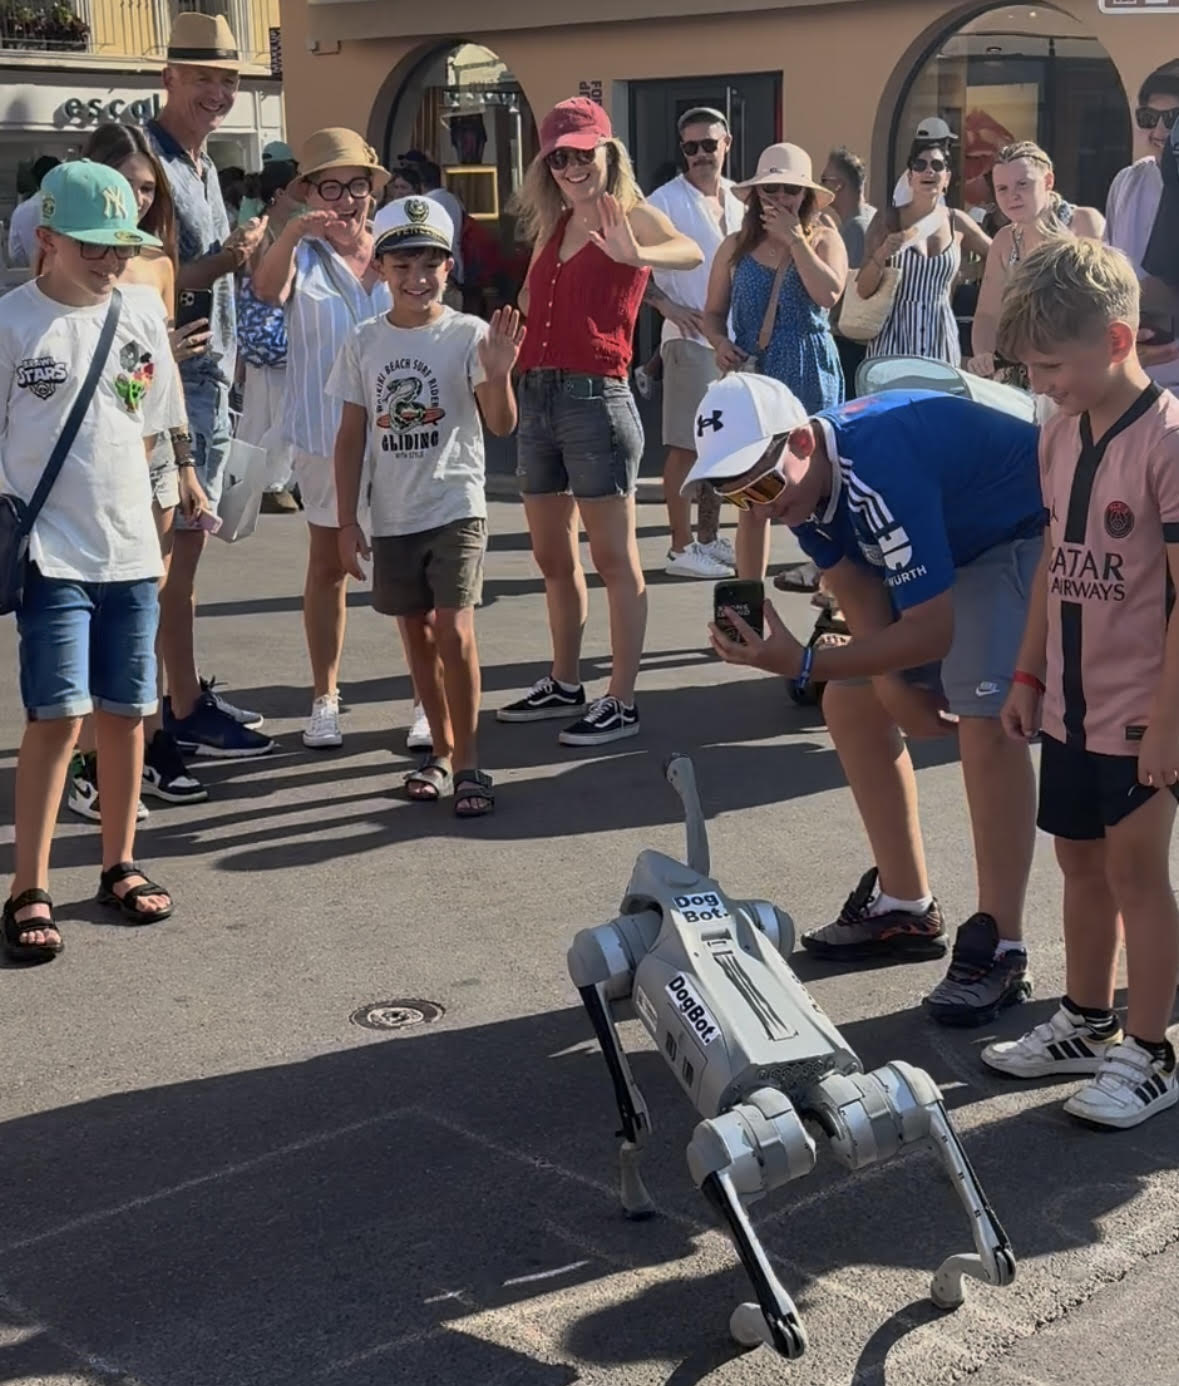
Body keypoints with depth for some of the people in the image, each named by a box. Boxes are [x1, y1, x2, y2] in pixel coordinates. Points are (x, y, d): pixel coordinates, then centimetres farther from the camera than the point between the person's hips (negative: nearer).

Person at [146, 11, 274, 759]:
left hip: (211, 379, 9)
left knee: (190, 543, 13)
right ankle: (186, 714, 1)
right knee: (178, 548, -5)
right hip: (173, 380, -9)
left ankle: (189, 693, 22)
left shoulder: (203, 163, 16)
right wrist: (221, 263, -24)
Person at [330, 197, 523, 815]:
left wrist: (498, 374, -32)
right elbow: (351, 435, 7)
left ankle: (468, 761, -1)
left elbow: (502, 425, -12)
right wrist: (347, 521, 5)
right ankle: (442, 749, 28)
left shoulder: (468, 334, -6)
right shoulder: (364, 341, 3)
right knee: (417, 632, 13)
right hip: (393, 515, 4)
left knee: (453, 630, -12)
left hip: (455, 508, -4)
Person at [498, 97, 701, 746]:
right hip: (537, 398, 8)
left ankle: (622, 703, 1)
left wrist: (635, 255, -45)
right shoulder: (552, 227, 16)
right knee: (553, 559, 16)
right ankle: (564, 684, 29)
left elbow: (691, 253, -25)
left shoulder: (630, 214, -4)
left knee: (614, 559, -3)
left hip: (595, 398, -8)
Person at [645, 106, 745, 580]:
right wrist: (667, 305, -16)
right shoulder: (666, 201, -8)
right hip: (692, 337, -7)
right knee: (686, 446, -4)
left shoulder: (738, 199, 11)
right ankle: (681, 549, 0)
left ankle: (708, 538, 22)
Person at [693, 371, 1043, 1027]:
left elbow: (933, 632, -34)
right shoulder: (804, 475, -10)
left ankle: (1000, 950, -15)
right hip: (946, 542, 9)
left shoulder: (878, 470, -37)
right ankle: (906, 907, 16)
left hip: (1028, 536, -9)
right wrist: (889, 680, -13)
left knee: (985, 723, -24)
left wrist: (803, 666, -37)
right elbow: (858, 585, 0)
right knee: (851, 703, 5)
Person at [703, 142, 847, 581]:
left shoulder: (824, 239, 4)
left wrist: (795, 239, -11)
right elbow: (713, 312, 14)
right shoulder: (736, 247, 8)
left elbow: (828, 294, -15)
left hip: (811, 379, -1)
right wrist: (720, 343, -7)